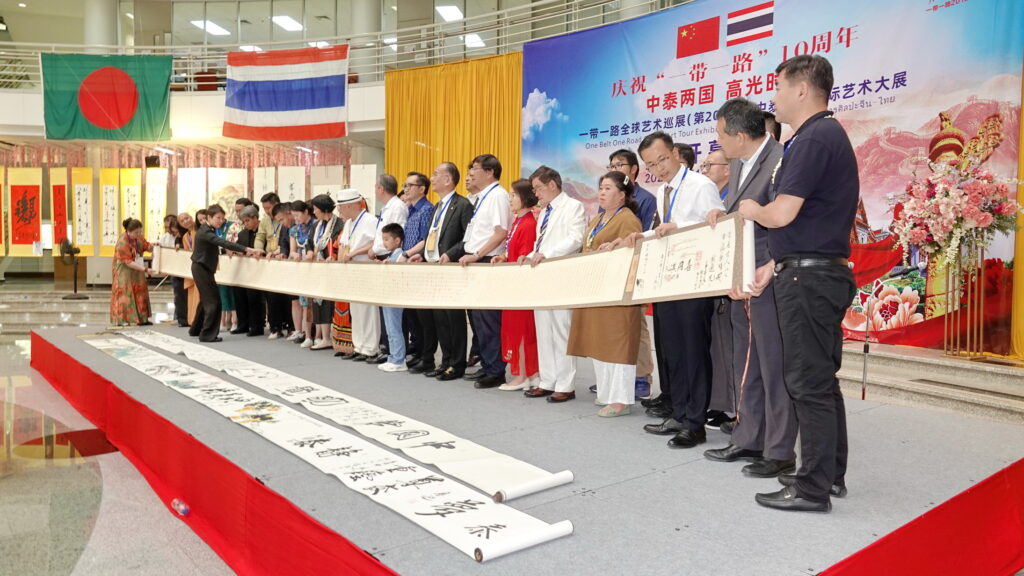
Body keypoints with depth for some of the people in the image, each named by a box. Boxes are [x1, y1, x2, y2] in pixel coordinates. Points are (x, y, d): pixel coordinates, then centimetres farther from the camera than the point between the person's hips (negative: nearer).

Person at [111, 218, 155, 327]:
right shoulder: (122, 243, -26)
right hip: (124, 271, -7)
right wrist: (145, 269, -33)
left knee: (140, 292, 7)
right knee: (125, 293, -6)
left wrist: (153, 246, -17)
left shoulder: (138, 237, -6)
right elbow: (128, 262, -27)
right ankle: (121, 319, -1)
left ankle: (141, 318, 11)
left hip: (136, 270, 7)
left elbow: (147, 247, 8)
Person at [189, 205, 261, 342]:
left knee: (206, 299, 20)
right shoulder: (205, 232, -22)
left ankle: (196, 330, 32)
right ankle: (207, 334, -8)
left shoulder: (209, 230, 10)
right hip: (202, 269, -10)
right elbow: (224, 243, -34)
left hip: (202, 268, 10)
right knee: (213, 301, -10)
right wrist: (246, 249, -43)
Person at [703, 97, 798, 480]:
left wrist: (761, 275, -23)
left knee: (775, 367, 1)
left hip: (769, 282, -9)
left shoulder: (781, 160, -17)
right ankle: (748, 441, 29)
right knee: (745, 366, 16)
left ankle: (780, 452, 13)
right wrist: (720, 216, 0)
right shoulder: (738, 164, 13)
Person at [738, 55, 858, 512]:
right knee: (821, 378, 16)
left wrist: (752, 210, -1)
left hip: (809, 277, -10)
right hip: (820, 272, 10)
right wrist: (774, 265, 18)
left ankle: (813, 488, 5)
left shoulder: (815, 138, -15)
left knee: (809, 381, -4)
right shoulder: (825, 134, 18)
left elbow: (782, 213, -22)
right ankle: (830, 473, 27)